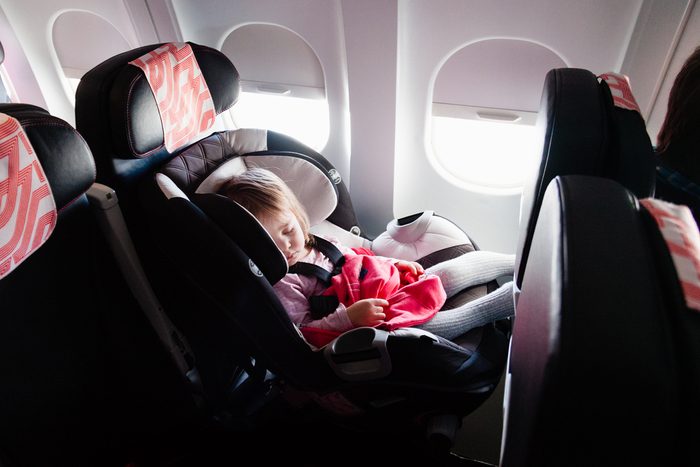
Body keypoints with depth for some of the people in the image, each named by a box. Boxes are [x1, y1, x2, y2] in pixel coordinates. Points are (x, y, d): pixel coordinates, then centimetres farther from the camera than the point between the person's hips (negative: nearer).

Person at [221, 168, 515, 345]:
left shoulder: (321, 243, 9)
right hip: (379, 322, -7)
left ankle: (520, 262, 18)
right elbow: (302, 334, -16)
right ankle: (517, 296, -15)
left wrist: (395, 265, 10)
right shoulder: (280, 285, -12)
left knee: (454, 271, -3)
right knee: (429, 325, -27)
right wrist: (349, 316, -28)